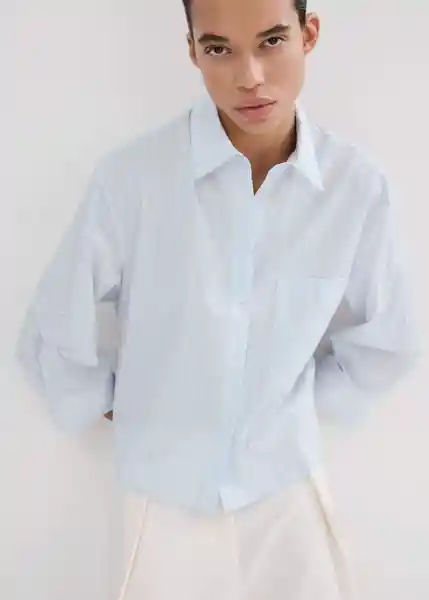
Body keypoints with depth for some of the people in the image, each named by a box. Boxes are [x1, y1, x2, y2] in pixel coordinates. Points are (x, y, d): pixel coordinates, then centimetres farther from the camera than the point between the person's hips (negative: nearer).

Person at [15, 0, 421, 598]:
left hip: (289, 486, 2)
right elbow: (53, 336, -7)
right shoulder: (130, 175, -20)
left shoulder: (358, 184, -12)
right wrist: (114, 407, 5)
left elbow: (388, 341, 4)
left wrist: (310, 404, 6)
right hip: (170, 493, -1)